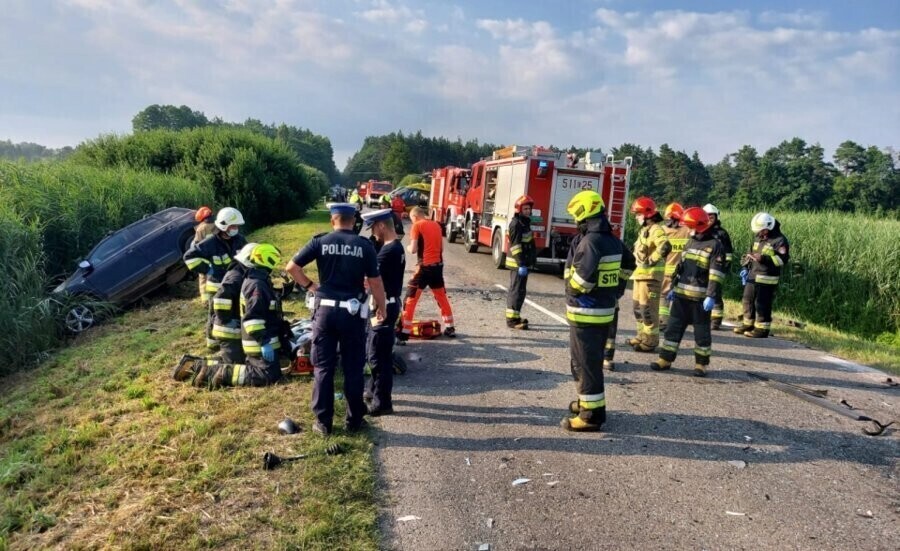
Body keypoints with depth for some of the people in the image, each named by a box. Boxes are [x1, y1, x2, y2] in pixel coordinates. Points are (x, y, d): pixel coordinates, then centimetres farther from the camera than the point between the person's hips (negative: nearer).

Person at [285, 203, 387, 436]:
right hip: (353, 311, -1)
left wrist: (309, 285, 8)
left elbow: (291, 267, -3)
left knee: (324, 367, 9)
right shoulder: (365, 245, -3)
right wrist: (381, 307, 10)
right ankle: (354, 420, 19)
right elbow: (375, 282, -3)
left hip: (325, 309, 1)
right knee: (353, 368, 10)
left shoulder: (320, 241, -1)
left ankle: (323, 422, 15)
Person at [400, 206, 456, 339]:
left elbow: (413, 249, -10)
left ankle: (405, 331, -3)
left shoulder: (417, 226, -5)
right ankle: (450, 328, 26)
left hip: (425, 266, -6)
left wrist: (408, 248, 10)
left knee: (411, 298, 0)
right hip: (438, 264, 6)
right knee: (441, 296, 20)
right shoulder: (436, 225, 13)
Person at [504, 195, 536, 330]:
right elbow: (515, 246, -21)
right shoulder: (516, 224, -15)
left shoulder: (525, 222, 15)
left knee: (515, 289, 15)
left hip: (523, 262, 10)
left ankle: (514, 316, 24)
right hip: (518, 263, -10)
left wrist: (528, 262, 21)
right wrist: (521, 264, -25)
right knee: (517, 290, -9)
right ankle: (512, 319, -7)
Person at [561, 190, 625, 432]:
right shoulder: (614, 241, 9)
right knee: (593, 361, 21)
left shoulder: (590, 241, -21)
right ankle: (590, 402, 34)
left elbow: (582, 279, -25)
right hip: (605, 310, 9)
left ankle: (591, 414, 4)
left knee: (585, 364, -1)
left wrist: (571, 290, -6)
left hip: (586, 312, -9)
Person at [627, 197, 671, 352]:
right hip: (640, 274, 10)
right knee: (638, 307, 17)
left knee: (648, 308, -6)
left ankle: (651, 340, 1)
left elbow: (665, 247, -32)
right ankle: (642, 336, 27)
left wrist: (651, 261, -24)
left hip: (650, 275, -10)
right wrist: (637, 264, 17)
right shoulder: (644, 229, 17)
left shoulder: (655, 229, -15)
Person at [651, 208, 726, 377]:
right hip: (681, 295, 7)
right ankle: (666, 359, 11)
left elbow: (716, 275, -15)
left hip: (700, 298, -6)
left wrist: (711, 296, -21)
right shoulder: (690, 243, 15)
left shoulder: (715, 245, -9)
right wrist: (673, 288, 19)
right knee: (674, 326, 6)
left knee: (701, 331, 5)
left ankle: (701, 363, 16)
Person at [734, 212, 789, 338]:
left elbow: (783, 259, -18)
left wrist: (764, 259, -27)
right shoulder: (759, 238, 15)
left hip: (766, 279, -8)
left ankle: (762, 329, 3)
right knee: (748, 300, 13)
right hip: (752, 276, 8)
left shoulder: (780, 240, -10)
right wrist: (745, 267, 12)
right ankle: (748, 324, 24)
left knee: (762, 304, -5)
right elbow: (751, 253, 24)